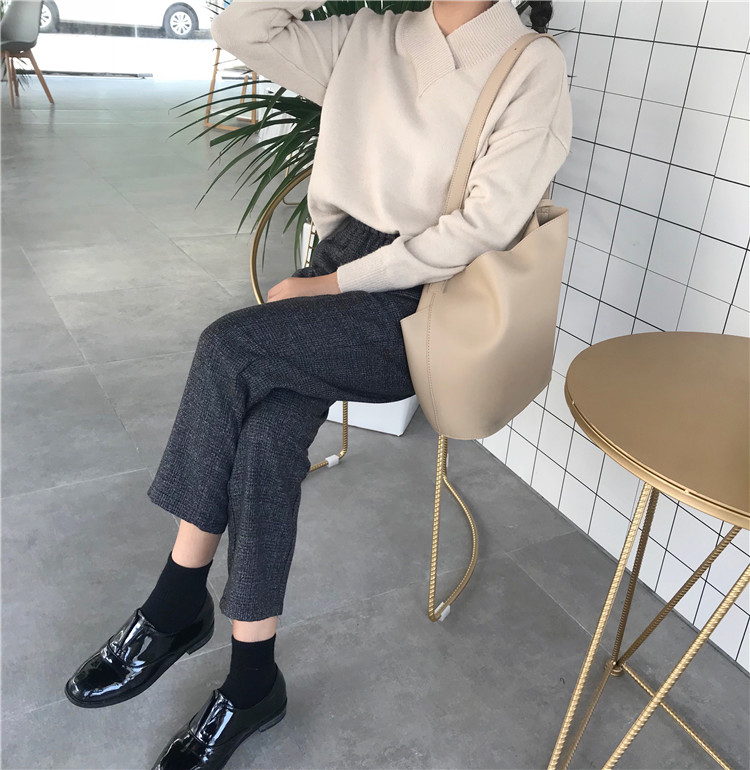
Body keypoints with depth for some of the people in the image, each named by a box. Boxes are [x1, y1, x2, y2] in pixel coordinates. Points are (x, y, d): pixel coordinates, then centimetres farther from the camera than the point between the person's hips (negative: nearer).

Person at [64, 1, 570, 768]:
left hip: (433, 304, -4)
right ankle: (252, 680, -5)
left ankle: (178, 602, -6)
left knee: (229, 346, -25)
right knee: (267, 432, -23)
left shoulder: (531, 67, -5)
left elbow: (485, 225, -14)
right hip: (344, 263, 5)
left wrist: (339, 283, -16)